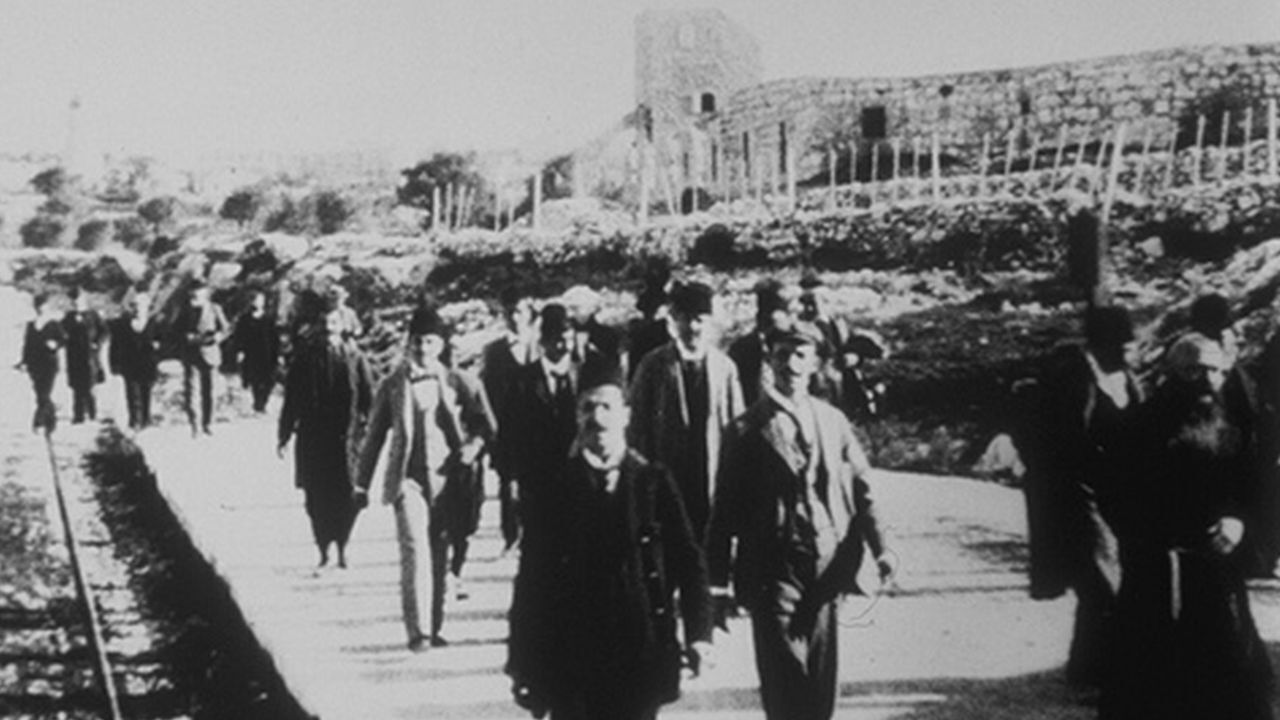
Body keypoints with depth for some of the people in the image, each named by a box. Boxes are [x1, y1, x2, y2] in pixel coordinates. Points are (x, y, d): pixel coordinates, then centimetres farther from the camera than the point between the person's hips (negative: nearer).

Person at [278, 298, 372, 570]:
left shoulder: (353, 356, 4)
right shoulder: (304, 357, 4)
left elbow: (367, 397, 6)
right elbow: (291, 400, 7)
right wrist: (284, 435, 7)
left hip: (344, 436, 0)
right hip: (311, 438, 0)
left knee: (345, 496, -5)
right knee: (316, 496, 1)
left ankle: (341, 546, 11)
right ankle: (323, 550, 11)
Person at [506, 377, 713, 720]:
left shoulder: (655, 483, 3)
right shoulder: (557, 488, 3)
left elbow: (688, 559, 2)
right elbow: (532, 576, 3)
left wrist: (699, 632, -10)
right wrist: (522, 662, 0)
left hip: (639, 661, 0)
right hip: (570, 663, 0)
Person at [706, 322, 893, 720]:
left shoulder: (833, 421, 9)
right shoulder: (746, 430, 0)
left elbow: (860, 488, 8)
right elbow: (726, 508, 1)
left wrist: (878, 546, -6)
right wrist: (718, 578, -1)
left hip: (825, 568, 3)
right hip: (772, 572, -3)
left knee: (821, 681, 6)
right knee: (785, 678, -5)